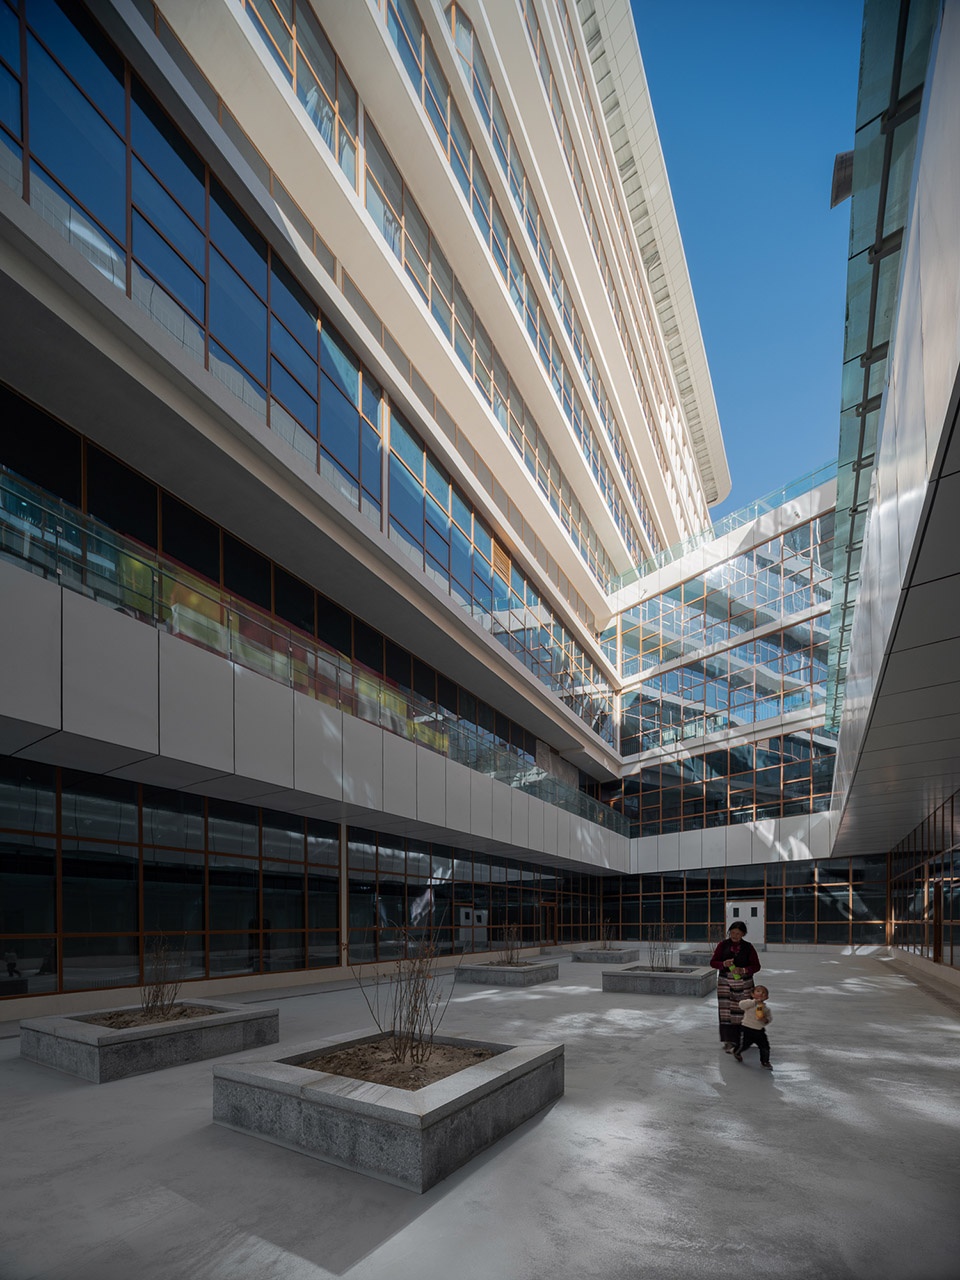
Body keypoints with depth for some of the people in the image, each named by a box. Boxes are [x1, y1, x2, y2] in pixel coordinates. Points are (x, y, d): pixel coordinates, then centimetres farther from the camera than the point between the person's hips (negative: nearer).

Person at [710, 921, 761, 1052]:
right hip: (725, 982, 0)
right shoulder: (723, 945, 0)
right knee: (726, 1011, -5)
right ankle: (729, 1041, 1)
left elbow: (756, 966, 0)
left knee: (742, 1011, 2)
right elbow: (713, 963, 1)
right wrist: (724, 964, -20)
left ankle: (742, 1040, 17)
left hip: (743, 983, 0)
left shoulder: (748, 947, 0)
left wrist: (743, 970, -17)